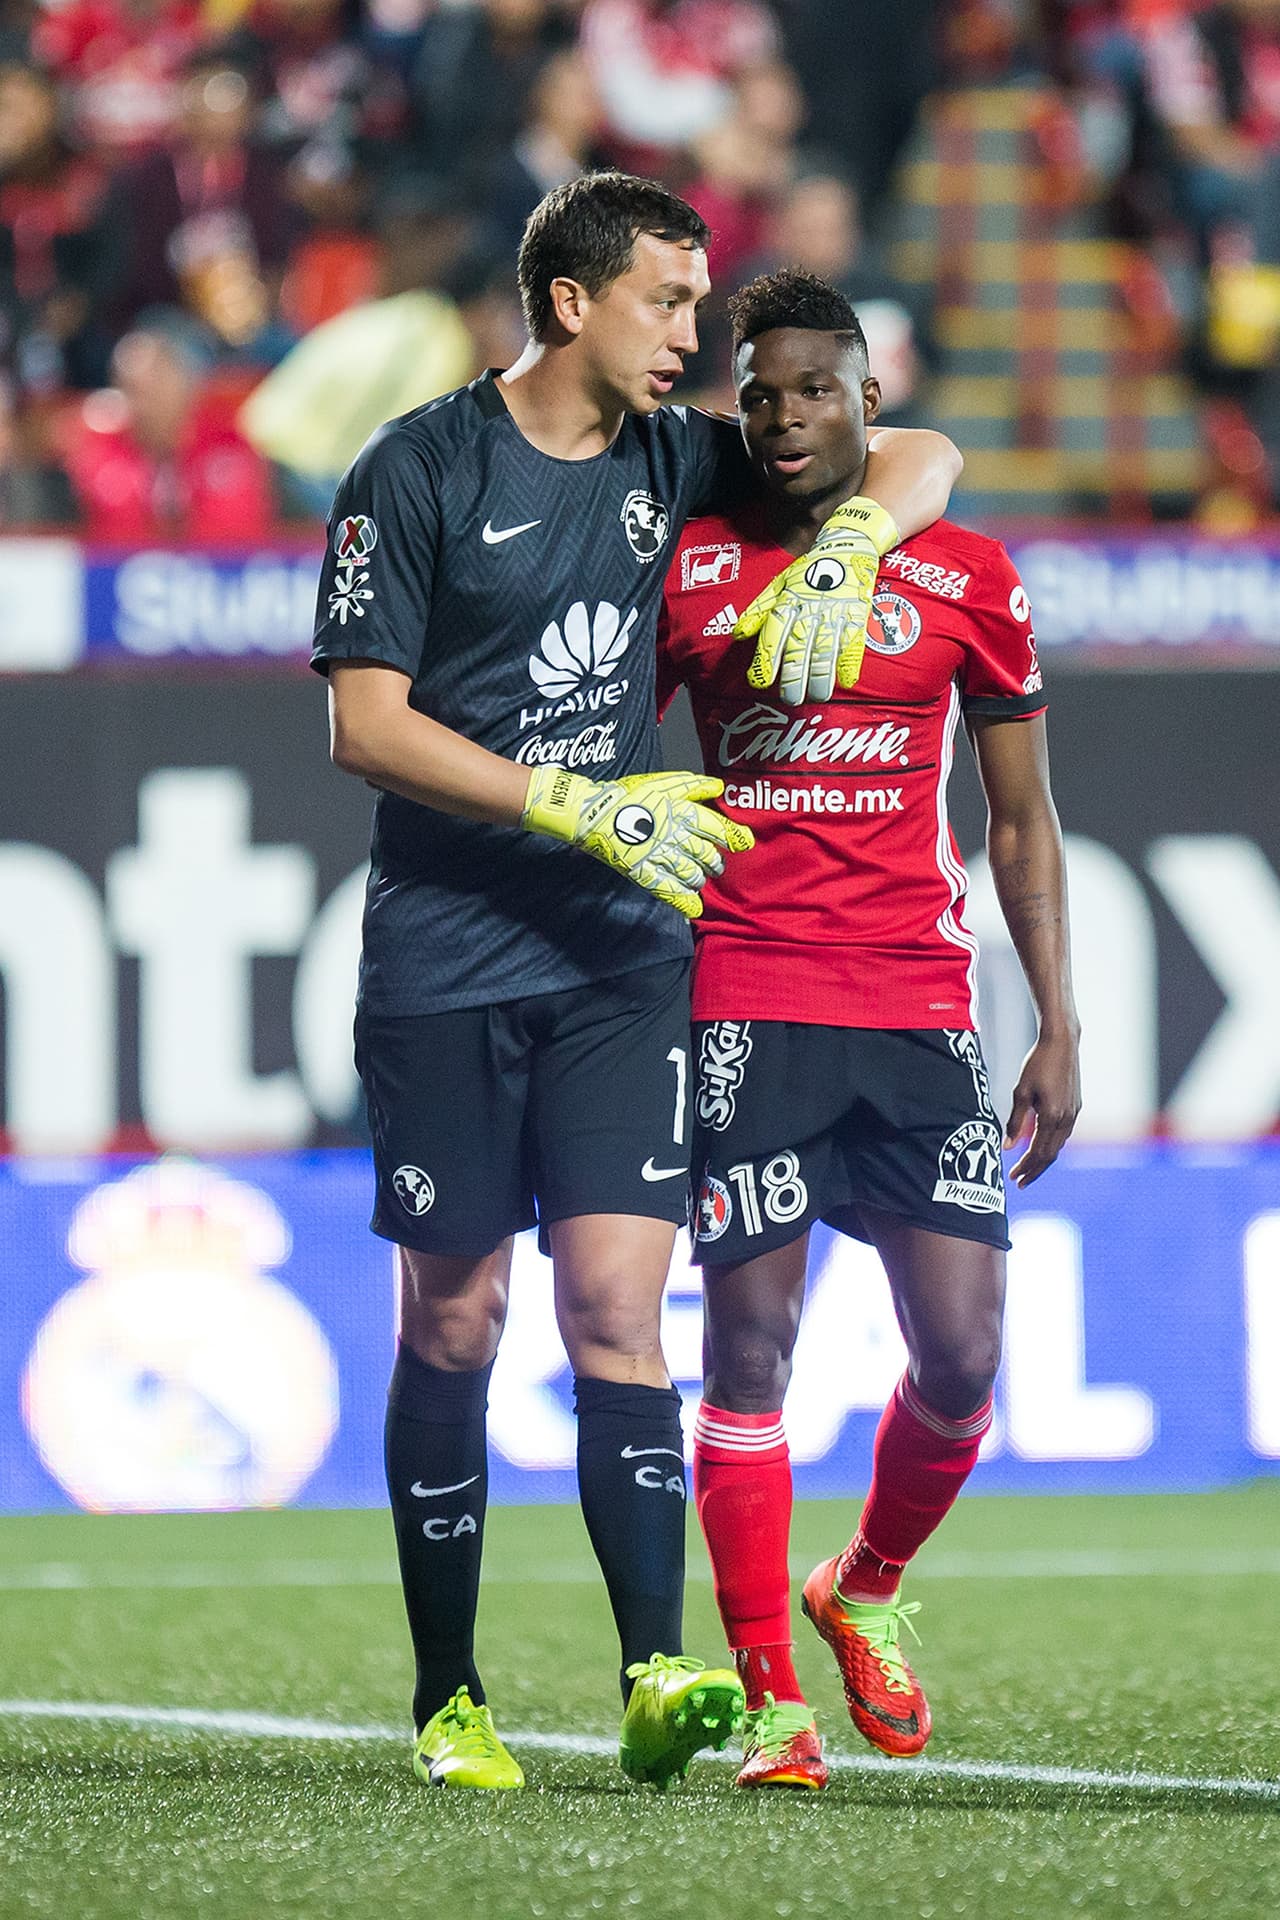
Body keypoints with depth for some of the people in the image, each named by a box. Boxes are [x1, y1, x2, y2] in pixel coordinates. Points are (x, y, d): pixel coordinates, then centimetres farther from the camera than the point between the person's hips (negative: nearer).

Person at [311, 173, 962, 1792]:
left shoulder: (675, 463, 9)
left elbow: (919, 457, 17)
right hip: (444, 962, -3)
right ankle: (446, 1701, 12)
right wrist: (581, 807, -14)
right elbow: (365, 727, -8)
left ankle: (657, 1679, -17)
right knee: (452, 1323, 2)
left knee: (616, 1304, -9)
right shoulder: (418, 471, -4)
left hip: (620, 957, 3)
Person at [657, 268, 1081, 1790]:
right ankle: (770, 1696, 3)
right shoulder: (687, 568, 6)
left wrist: (1058, 1028, 7)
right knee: (750, 1341, -6)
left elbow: (1020, 818, 13)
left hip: (921, 1000, 1)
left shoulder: (964, 576, 8)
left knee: (961, 1356, -4)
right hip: (743, 994, -1)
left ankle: (866, 1591, 25)